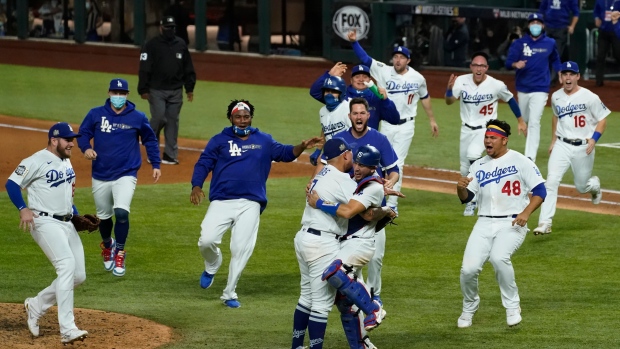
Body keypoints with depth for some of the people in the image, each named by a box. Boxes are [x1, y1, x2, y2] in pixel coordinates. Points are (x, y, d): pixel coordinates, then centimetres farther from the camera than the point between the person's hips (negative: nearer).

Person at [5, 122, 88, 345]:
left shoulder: (66, 162, 16)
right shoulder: (37, 161, -10)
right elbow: (12, 184, -11)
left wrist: (76, 215, 17)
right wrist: (23, 208, -24)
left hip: (67, 224, 9)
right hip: (45, 223, -9)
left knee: (79, 276, 4)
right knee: (67, 265, -24)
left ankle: (36, 306, 23)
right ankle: (67, 330, -28)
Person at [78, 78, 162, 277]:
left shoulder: (138, 118, 0)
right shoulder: (96, 115, -1)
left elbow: (150, 141, 11)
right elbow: (83, 134, 6)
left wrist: (155, 165, 7)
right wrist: (86, 148, -15)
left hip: (126, 175, -2)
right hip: (100, 176, 2)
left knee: (121, 212, -22)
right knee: (104, 216, 13)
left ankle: (119, 254, -5)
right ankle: (107, 245, 44)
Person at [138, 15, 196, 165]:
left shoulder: (181, 45, 9)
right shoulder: (151, 45, -4)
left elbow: (188, 68, 13)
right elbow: (144, 69, -7)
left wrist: (189, 88, 9)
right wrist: (143, 90, -12)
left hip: (176, 91, 4)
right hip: (157, 90, -4)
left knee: (172, 121, 4)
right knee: (159, 118, -11)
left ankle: (170, 155, 9)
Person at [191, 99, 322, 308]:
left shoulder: (263, 141, 14)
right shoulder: (220, 140, 8)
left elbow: (285, 153, 11)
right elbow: (203, 163, 3)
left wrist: (302, 147, -9)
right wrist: (196, 186, -14)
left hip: (250, 205, 1)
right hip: (222, 202, -1)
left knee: (241, 250, -4)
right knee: (207, 240, -16)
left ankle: (229, 294, 9)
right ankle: (212, 265, 19)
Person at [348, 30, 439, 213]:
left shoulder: (418, 78, -4)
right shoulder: (384, 72, -6)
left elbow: (425, 98, 12)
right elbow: (365, 58, -14)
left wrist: (432, 120, 18)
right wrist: (354, 42, -29)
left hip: (405, 126, -2)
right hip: (386, 125, 2)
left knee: (397, 163, -6)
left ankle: (392, 204, -5)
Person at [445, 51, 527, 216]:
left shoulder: (496, 85, -15)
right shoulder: (462, 81, -11)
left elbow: (510, 100, 2)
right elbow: (449, 101, -18)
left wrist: (521, 121, 10)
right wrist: (450, 88, -39)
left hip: (486, 128, -4)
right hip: (467, 129, 4)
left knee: (473, 154, -31)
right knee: (465, 171, 10)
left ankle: (473, 201, -18)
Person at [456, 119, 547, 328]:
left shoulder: (520, 161, 0)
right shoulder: (479, 166, 14)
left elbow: (540, 191, -4)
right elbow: (466, 198, 10)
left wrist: (526, 212, -19)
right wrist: (461, 188, -13)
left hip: (512, 224, -4)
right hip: (484, 224, 4)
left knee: (499, 257, -32)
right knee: (469, 268, -13)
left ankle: (512, 306, -13)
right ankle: (469, 309, 15)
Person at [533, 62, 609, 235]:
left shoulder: (589, 97, -11)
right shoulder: (556, 97, 4)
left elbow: (602, 119, -4)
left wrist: (594, 139, -18)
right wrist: (553, 141, 20)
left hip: (583, 147, -2)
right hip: (562, 146, 2)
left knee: (581, 186, 10)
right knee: (551, 181, -16)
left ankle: (594, 184, 50)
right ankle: (545, 223, -19)